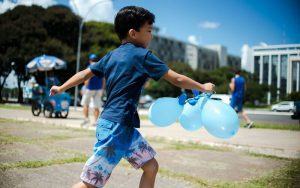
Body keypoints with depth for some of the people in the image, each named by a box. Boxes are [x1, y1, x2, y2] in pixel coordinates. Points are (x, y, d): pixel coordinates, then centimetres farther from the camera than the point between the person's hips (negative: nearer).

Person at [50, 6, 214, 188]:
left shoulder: (111, 55, 12)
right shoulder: (142, 55, -9)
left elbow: (85, 73, 17)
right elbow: (177, 79, -7)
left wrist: (61, 88, 29)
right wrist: (203, 87, 8)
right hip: (116, 126, -9)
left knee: (151, 166, 13)